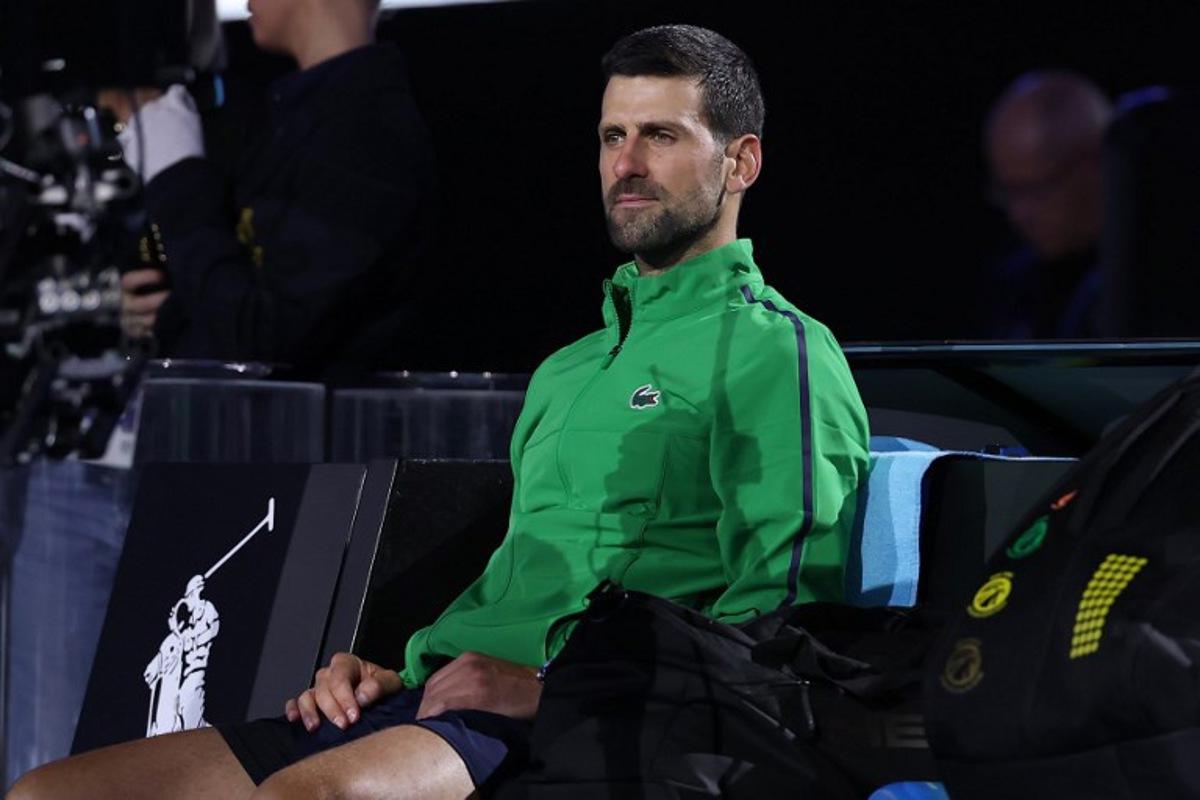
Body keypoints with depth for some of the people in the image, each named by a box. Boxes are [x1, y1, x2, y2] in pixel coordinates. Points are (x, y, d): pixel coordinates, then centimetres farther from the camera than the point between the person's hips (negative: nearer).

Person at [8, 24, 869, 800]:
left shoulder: (775, 347, 2)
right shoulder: (566, 372, 31)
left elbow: (782, 609, -10)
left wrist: (559, 690, -16)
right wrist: (401, 675, 13)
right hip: (433, 704, 9)